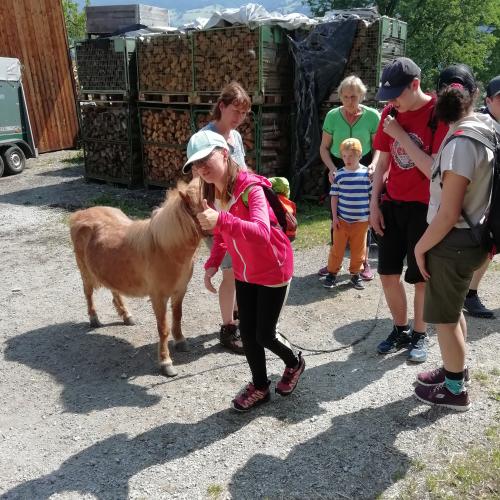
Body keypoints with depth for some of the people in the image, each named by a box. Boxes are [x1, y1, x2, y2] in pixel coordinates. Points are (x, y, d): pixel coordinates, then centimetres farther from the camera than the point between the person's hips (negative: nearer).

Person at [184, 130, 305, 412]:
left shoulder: (251, 188, -27)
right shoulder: (211, 193, -3)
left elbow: (261, 232, -42)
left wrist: (220, 220, -55)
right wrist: (213, 263, -6)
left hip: (273, 271, -6)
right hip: (244, 273, 7)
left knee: (264, 334, 3)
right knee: (247, 332, 11)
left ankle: (294, 363, 36)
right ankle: (260, 387, 32)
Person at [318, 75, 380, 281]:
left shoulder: (372, 116, -7)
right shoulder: (333, 116, -5)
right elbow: (324, 148, 1)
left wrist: (373, 164, -19)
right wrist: (332, 169, -13)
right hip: (338, 169, 1)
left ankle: (364, 262, 17)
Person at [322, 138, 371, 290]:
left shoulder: (367, 173, -3)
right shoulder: (339, 174, -3)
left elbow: (372, 196, 4)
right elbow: (334, 196, 1)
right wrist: (334, 217, -2)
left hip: (361, 220, 0)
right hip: (342, 219, 0)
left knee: (358, 249, 10)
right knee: (337, 248, 6)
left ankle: (355, 274, 25)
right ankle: (332, 273, 18)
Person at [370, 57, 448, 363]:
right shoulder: (391, 113, 3)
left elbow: (434, 171, -22)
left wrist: (401, 135, -22)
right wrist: (374, 204, 5)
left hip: (423, 208, -5)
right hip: (392, 205, 5)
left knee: (421, 278, 6)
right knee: (388, 273, 10)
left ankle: (420, 336, 26)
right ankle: (401, 330, 29)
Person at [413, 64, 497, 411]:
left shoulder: (461, 142, -24)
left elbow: (448, 215, -23)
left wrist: (421, 246, -11)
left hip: (453, 242, -9)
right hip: (470, 237, 9)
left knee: (444, 318, 7)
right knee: (452, 310, 24)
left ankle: (455, 390, 24)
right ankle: (455, 370, 42)